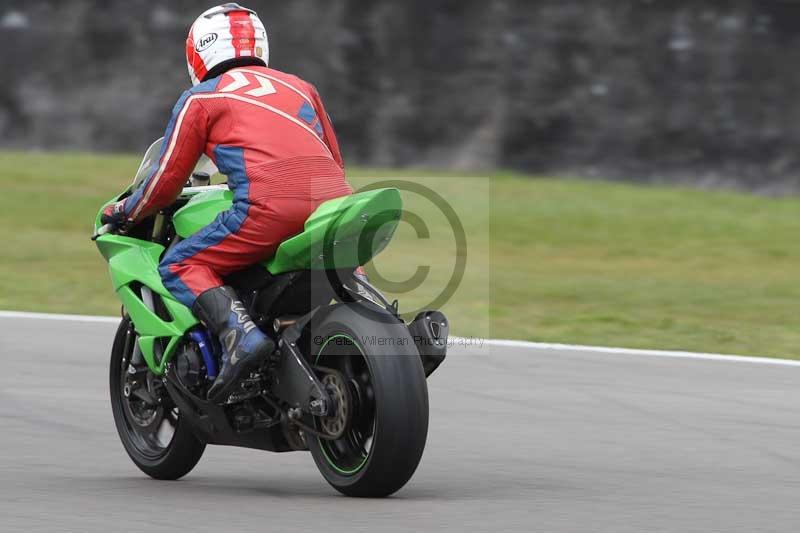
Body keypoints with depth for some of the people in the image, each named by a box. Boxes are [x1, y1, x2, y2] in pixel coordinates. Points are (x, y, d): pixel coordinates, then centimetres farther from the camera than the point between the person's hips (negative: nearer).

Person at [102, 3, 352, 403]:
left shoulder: (200, 98, 16)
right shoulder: (299, 86, 30)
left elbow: (166, 181, 16)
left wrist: (123, 212, 34)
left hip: (270, 208, -6)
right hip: (334, 202, 6)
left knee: (180, 266, 4)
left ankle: (240, 335, -21)